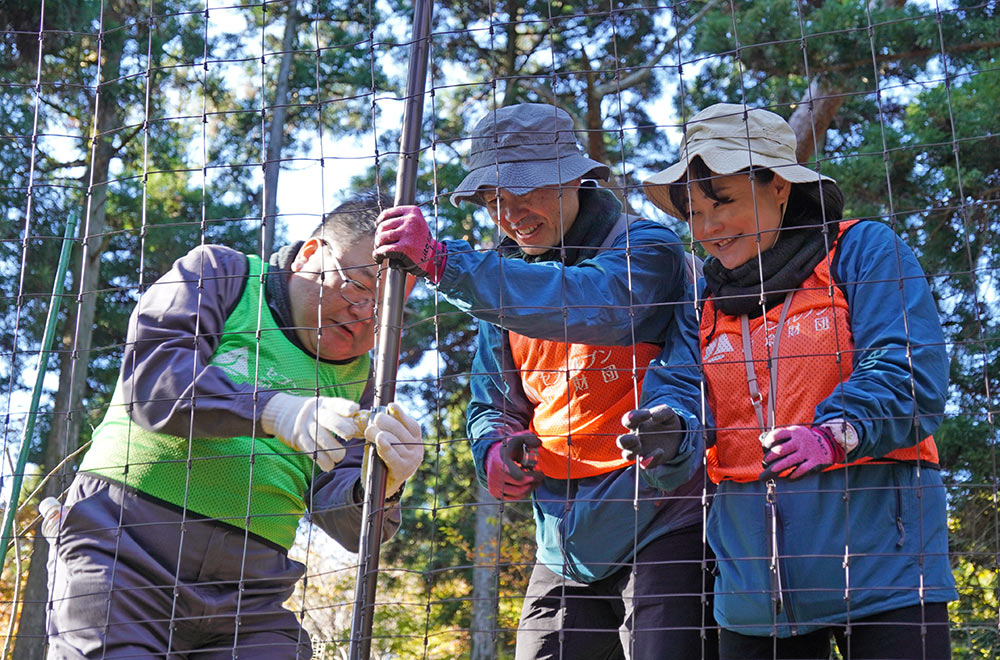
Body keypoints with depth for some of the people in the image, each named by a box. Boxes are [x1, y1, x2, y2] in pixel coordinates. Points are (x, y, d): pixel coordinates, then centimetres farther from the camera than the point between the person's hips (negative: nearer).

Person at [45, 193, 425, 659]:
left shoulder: (357, 377, 15)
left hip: (249, 588, 4)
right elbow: (150, 371, -12)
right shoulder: (221, 274, 5)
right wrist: (275, 409, -25)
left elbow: (348, 523, 5)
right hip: (124, 548, -4)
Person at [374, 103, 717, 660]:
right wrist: (497, 452, -4)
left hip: (659, 526, -6)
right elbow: (492, 405, 21)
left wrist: (441, 259, -28)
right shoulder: (506, 279, 14)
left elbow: (591, 303, -29)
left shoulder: (647, 248, -6)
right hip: (564, 545, 6)